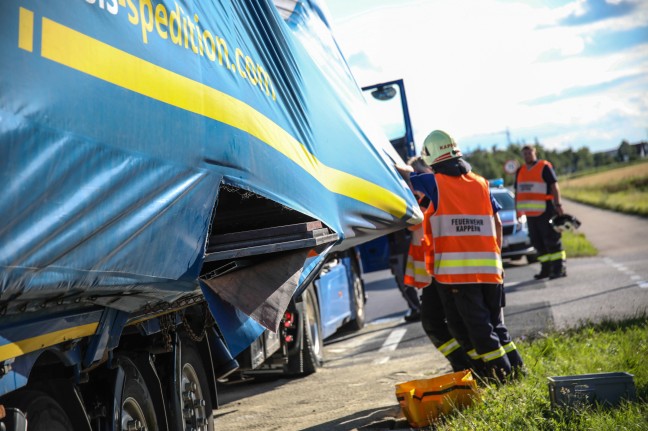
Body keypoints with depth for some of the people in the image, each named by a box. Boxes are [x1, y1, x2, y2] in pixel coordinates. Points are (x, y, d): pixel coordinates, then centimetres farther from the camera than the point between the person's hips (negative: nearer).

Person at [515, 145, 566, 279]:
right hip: (530, 213, 7)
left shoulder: (544, 167, -3)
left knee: (551, 240, -6)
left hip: (545, 211, -7)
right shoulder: (520, 171, 16)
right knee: (537, 242, 8)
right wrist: (517, 209, 18)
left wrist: (557, 205, -14)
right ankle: (546, 269, 15)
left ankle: (559, 268, -2)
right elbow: (517, 191, 22)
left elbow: (554, 186, -8)